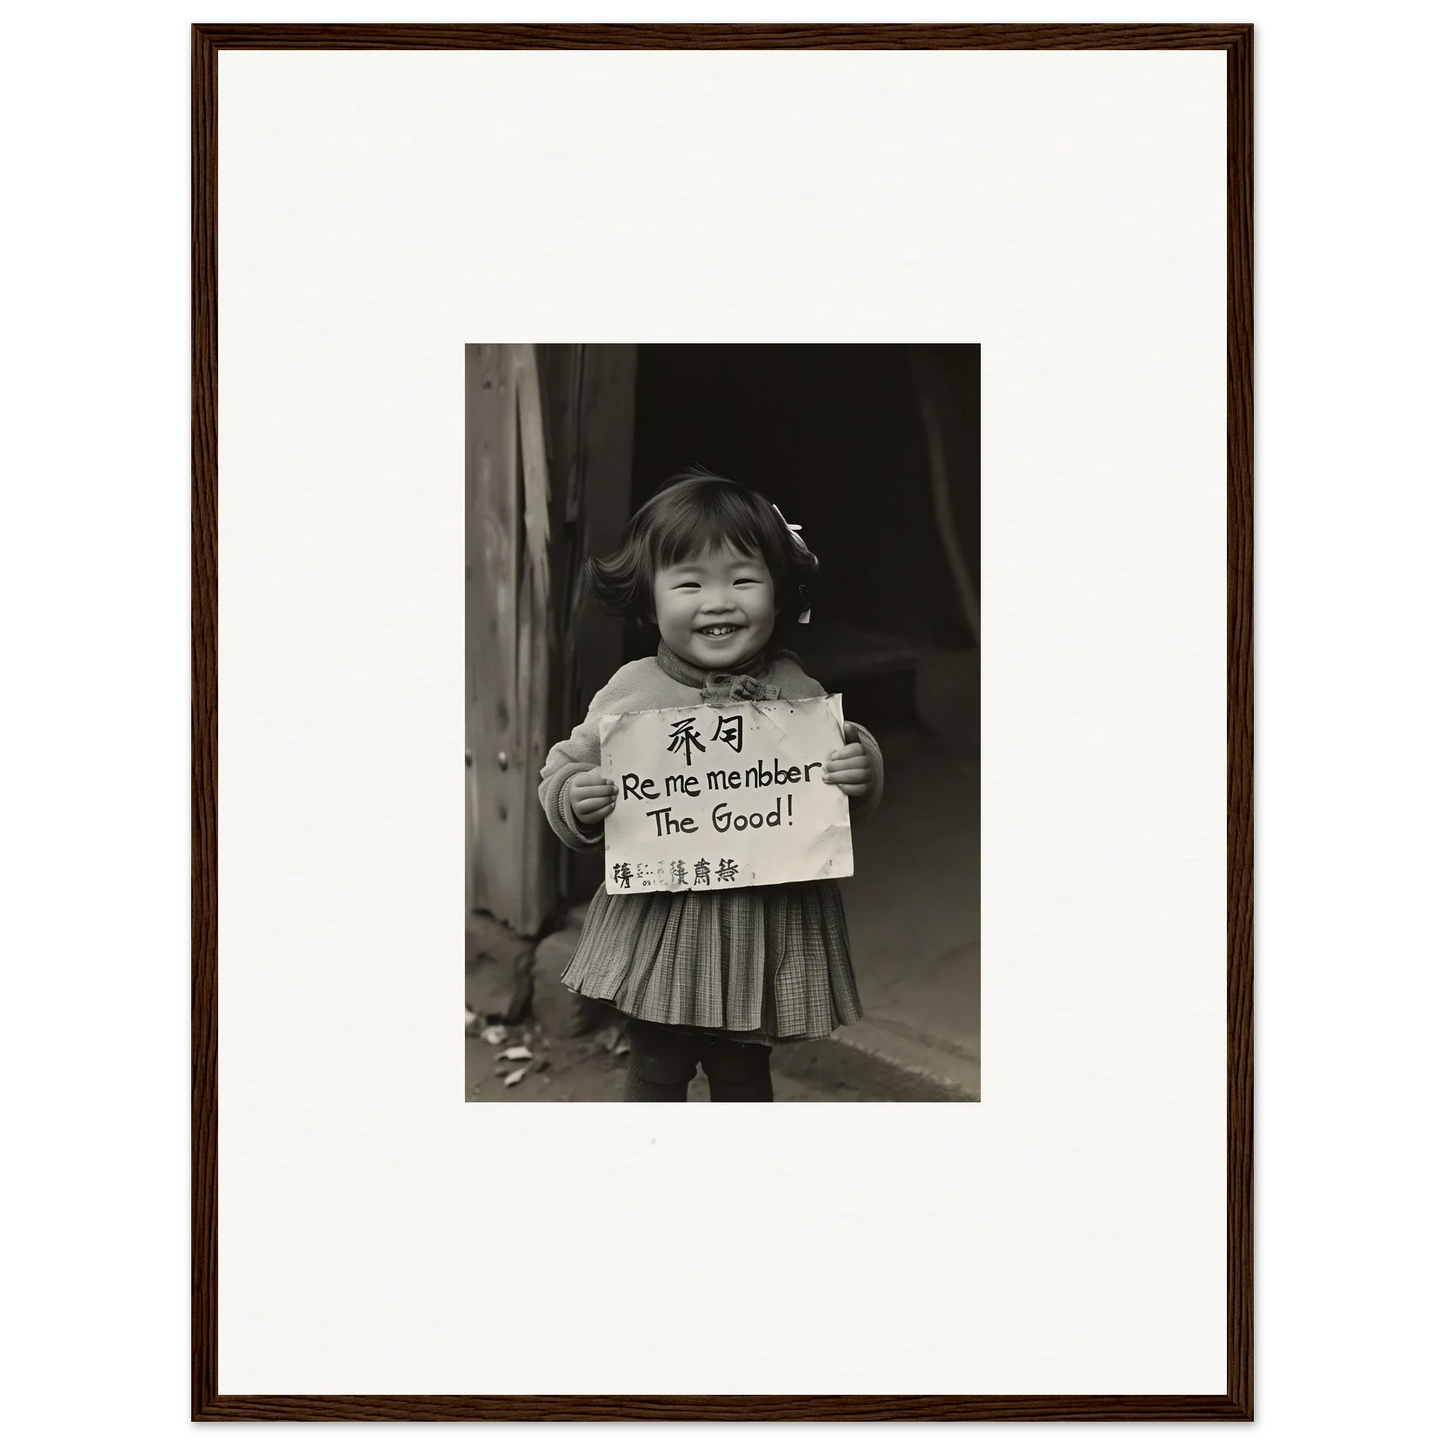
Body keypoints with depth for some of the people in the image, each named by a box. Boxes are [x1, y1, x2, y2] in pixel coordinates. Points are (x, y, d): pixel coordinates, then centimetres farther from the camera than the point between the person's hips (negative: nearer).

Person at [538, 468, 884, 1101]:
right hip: (661, 922, -1)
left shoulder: (797, 692, -4)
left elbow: (848, 807, 5)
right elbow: (567, 765, 2)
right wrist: (575, 798, -19)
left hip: (771, 922, 1)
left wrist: (862, 771, -16)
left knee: (744, 1073, 17)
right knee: (657, 1070, 11)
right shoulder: (633, 691, -8)